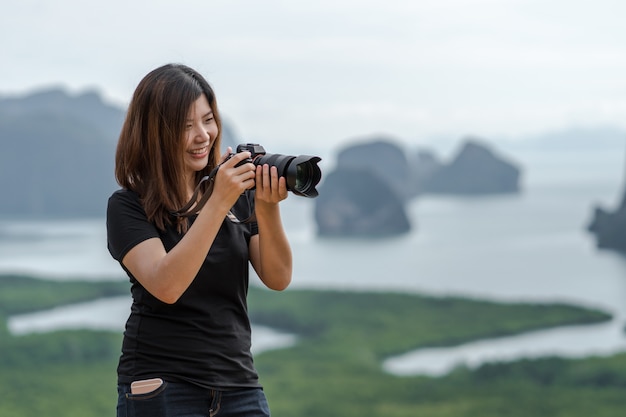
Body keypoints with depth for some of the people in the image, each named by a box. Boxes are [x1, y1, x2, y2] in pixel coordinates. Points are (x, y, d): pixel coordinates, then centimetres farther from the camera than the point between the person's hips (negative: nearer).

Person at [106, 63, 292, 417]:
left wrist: (267, 208, -18)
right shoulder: (128, 206, -5)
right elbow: (165, 286, -21)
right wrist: (218, 202, -24)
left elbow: (278, 279, -2)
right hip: (161, 388, -3)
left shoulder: (239, 188, 5)